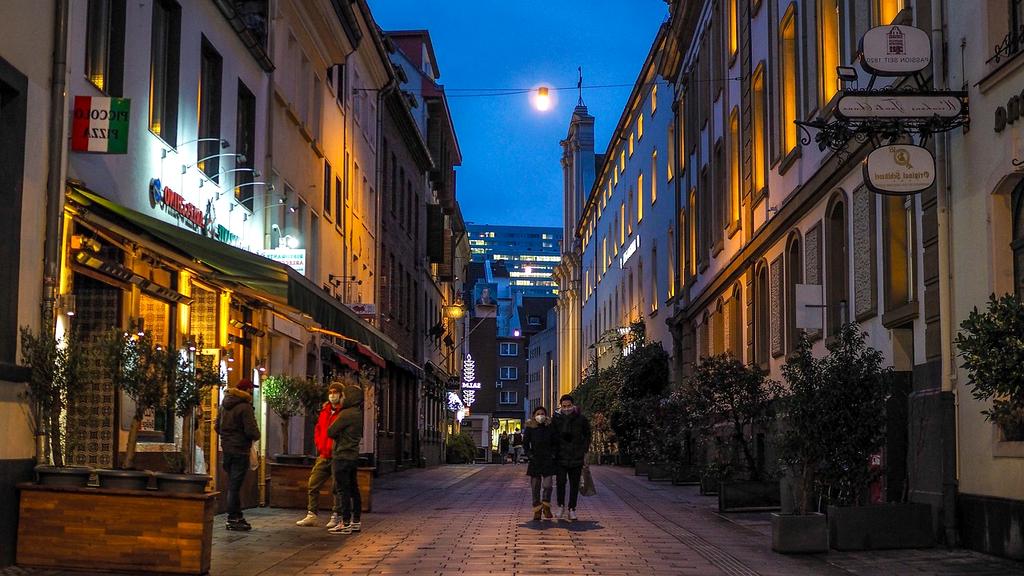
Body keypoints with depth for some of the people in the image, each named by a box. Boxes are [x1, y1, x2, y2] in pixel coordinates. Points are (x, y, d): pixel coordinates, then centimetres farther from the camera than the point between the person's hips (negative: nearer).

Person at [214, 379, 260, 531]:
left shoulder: (225, 405, 10)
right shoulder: (245, 407, -15)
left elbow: (217, 426, 16)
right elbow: (251, 431, -19)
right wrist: (256, 435, 1)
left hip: (227, 449, 8)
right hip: (240, 450, -8)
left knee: (232, 484, 15)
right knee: (235, 485, -4)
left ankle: (237, 516, 22)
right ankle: (233, 519, 0)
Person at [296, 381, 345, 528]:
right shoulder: (324, 411, 14)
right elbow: (318, 429, 23)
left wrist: (336, 449, -13)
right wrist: (319, 445, 11)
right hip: (323, 456, 7)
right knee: (313, 485, 7)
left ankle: (335, 517, 9)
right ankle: (311, 515, 13)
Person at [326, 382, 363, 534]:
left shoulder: (347, 414, -16)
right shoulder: (359, 413, 12)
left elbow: (331, 432, -11)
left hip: (342, 456, -9)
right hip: (354, 455, 9)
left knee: (342, 490, -6)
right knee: (353, 488, 13)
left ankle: (346, 523, -7)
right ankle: (356, 521, 17)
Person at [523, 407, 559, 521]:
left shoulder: (550, 427, 3)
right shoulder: (530, 428, 1)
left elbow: (556, 443, 11)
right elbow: (525, 443, 7)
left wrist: (553, 455, 0)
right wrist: (530, 455, -4)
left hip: (548, 460, 0)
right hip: (535, 460, 0)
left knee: (547, 485, -7)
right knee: (535, 486, 2)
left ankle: (546, 507, 12)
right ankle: (537, 510, 11)